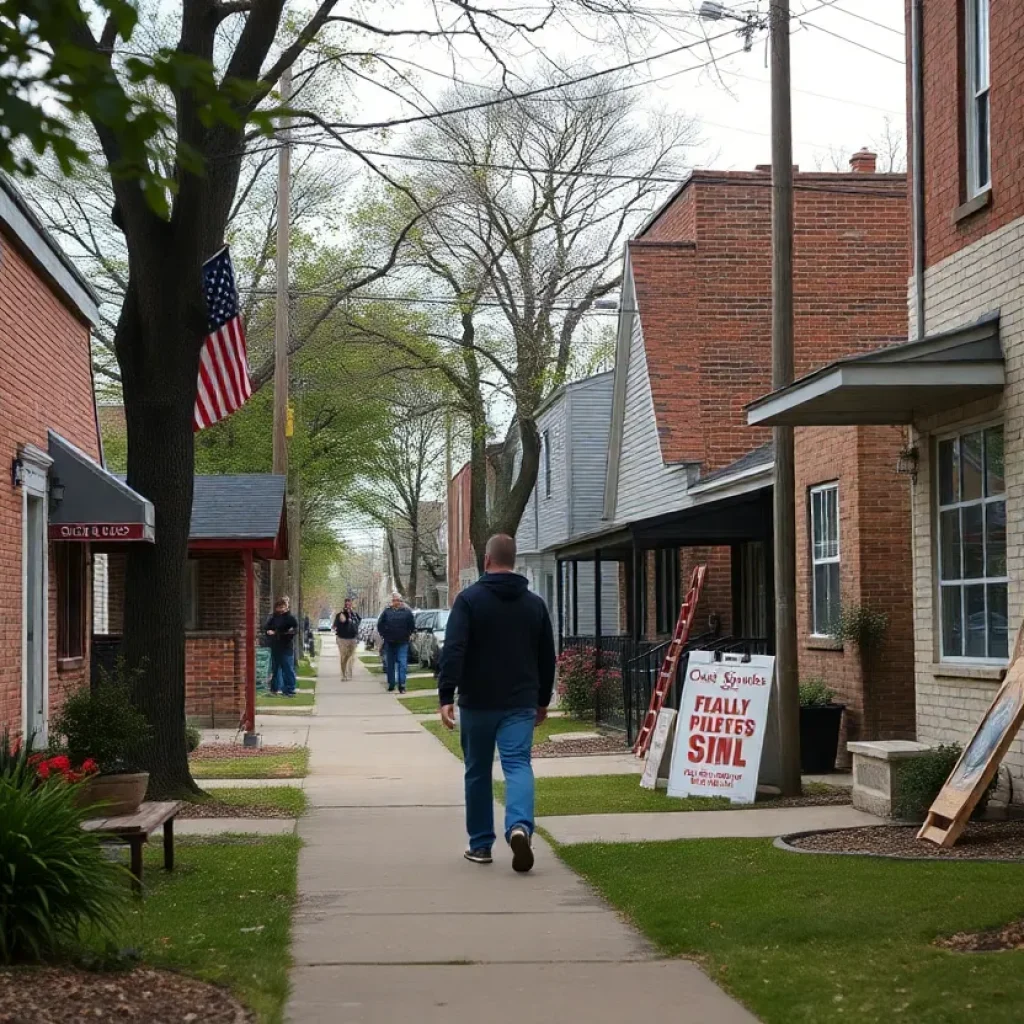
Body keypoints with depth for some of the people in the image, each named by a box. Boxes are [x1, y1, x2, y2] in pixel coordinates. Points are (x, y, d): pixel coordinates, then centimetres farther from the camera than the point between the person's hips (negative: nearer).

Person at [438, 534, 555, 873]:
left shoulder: (470, 599, -5)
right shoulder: (535, 604, 8)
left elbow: (453, 651, -15)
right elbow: (547, 657, 15)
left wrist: (446, 696, -16)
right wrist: (543, 700, 25)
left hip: (477, 703, -2)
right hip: (520, 704, 2)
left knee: (478, 772, 11)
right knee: (518, 765, -5)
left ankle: (480, 845, 18)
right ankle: (519, 826, -32)